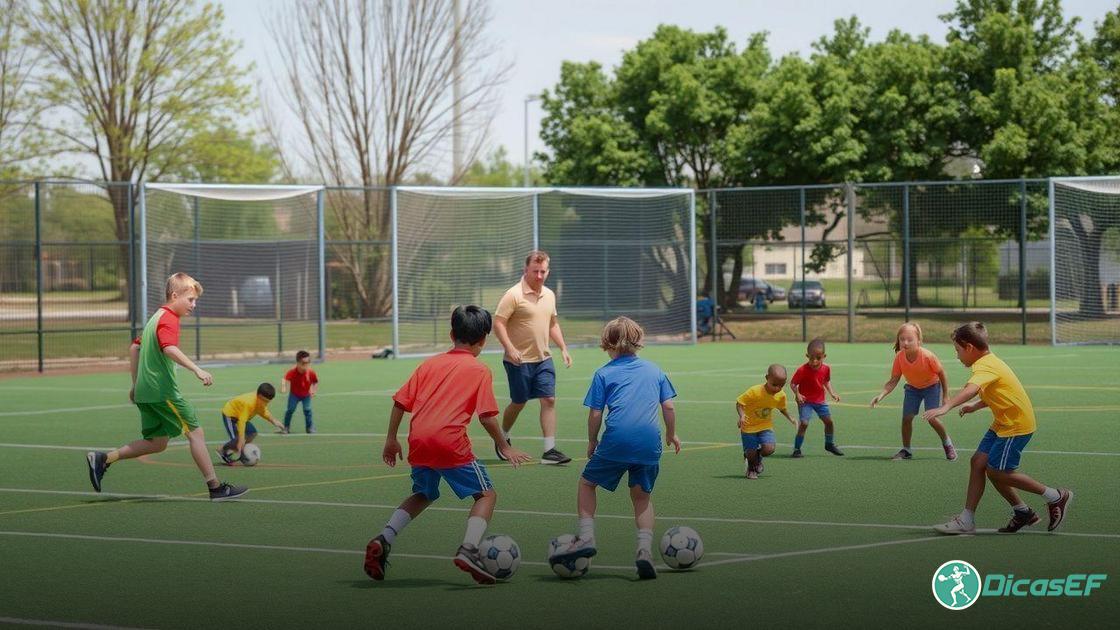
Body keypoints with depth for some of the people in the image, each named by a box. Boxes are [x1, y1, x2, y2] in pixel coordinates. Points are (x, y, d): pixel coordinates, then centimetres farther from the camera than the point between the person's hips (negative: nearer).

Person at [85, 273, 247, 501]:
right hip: (163, 390, -10)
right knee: (195, 433, -5)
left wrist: (136, 383, 29)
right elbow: (169, 348, -30)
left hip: (145, 391, 10)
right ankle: (216, 488, -4)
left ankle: (103, 459, 7)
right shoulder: (169, 319, -12)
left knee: (157, 442, 12)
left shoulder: (156, 317, 19)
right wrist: (197, 370, -38)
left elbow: (134, 348, 27)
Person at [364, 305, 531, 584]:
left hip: (418, 442, 5)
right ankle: (469, 549, -14)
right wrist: (504, 447, 8)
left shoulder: (430, 364, 18)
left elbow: (400, 402, 14)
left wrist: (391, 439, 23)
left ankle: (383, 541, 11)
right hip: (450, 441, -5)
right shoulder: (480, 371, 5)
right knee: (486, 495, 7)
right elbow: (487, 416, -3)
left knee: (422, 495, 27)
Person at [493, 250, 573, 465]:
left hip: (543, 359, 6)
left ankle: (549, 450, -4)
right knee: (519, 403, 6)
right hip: (519, 360, -6)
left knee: (549, 400, -4)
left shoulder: (549, 295, 10)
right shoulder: (514, 295, -12)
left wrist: (563, 348, 14)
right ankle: (503, 438, 31)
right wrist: (510, 348, -25)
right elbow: (498, 323, -15)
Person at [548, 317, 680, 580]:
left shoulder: (604, 374, 8)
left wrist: (592, 442, 18)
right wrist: (671, 434, 28)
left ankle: (586, 538, 4)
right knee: (642, 496, 16)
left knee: (587, 483, 17)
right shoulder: (654, 370, 16)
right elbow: (668, 406, 13)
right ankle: (645, 550, -1)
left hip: (616, 440, -3)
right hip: (650, 441, 3)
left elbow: (595, 413, 4)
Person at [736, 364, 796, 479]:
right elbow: (739, 403, -20)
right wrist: (742, 415, -36)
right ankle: (751, 467, 32)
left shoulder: (781, 396, -11)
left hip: (766, 425, 3)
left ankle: (758, 457, 20)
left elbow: (782, 408, 11)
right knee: (750, 453, -6)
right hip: (749, 426, -3)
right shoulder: (754, 392, -27)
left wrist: (790, 419, 1)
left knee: (769, 449, -18)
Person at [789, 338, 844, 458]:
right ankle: (797, 449, -9)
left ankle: (830, 444, 33)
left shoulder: (826, 369, -8)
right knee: (804, 423, -18)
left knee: (829, 421, 9)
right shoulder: (802, 370, -23)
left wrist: (832, 393, 1)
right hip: (806, 401, -5)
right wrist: (797, 394, -29)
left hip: (820, 400, 5)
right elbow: (792, 383, -14)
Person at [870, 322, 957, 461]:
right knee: (906, 417, -6)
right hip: (912, 388, 3)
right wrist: (881, 395, -35)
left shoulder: (928, 356, -33)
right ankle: (906, 450, 14)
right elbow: (893, 381, -19)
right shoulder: (899, 357, -24)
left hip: (931, 386, -3)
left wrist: (945, 397, -10)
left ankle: (947, 444, 13)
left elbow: (941, 374, -17)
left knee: (932, 418, -14)